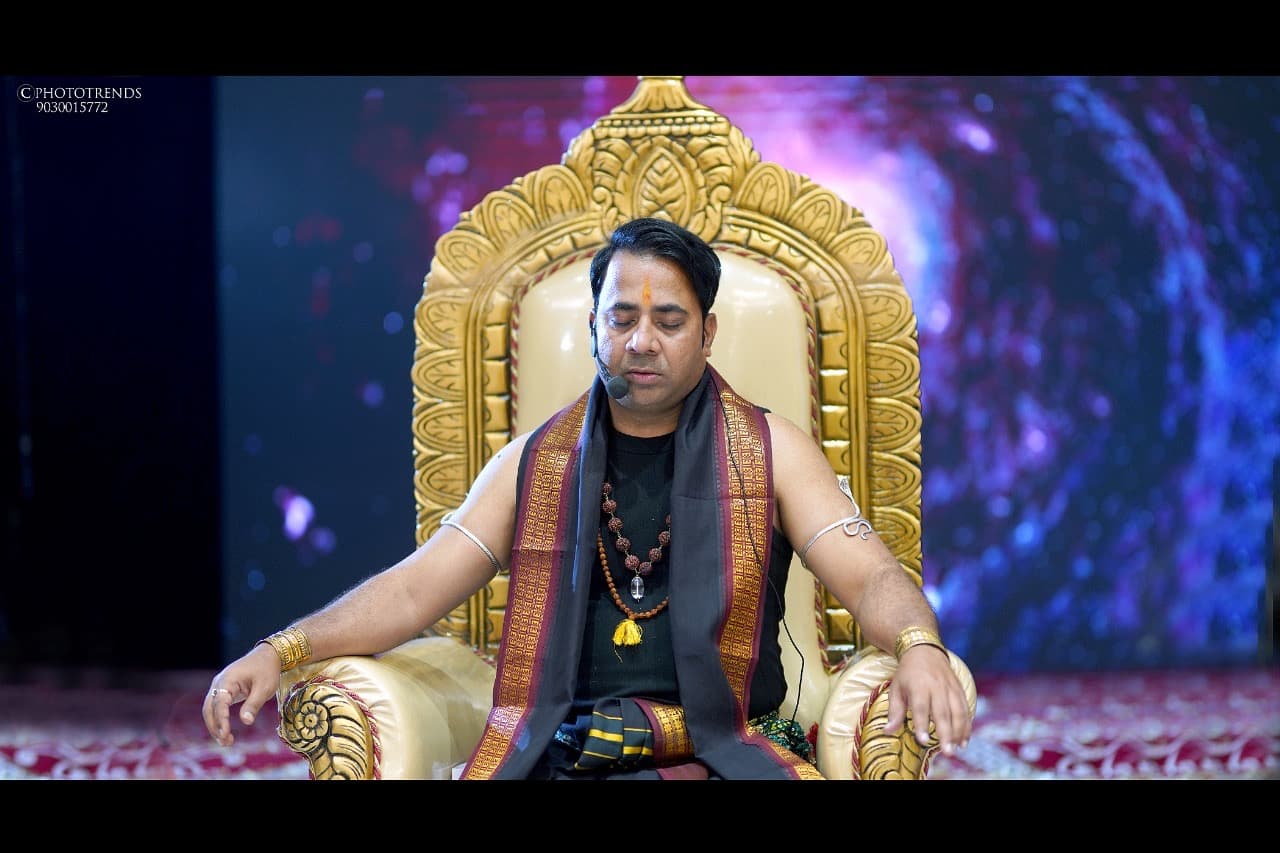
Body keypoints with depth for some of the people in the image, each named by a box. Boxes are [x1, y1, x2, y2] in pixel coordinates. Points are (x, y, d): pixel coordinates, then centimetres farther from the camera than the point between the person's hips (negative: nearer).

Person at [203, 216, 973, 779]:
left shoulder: (770, 452, 11)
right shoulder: (535, 463, 16)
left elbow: (870, 575, 3)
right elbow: (415, 588, 12)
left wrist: (920, 649, -21)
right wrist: (283, 650, -3)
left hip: (721, 752, -1)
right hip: (554, 751, 1)